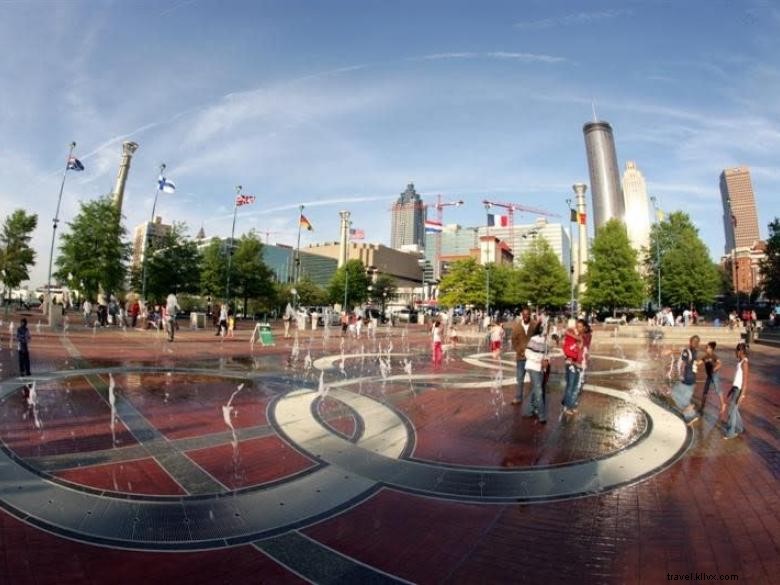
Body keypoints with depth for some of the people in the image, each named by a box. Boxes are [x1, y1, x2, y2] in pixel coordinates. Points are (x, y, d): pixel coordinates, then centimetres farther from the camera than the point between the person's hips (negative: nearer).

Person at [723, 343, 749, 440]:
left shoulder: (745, 363, -18)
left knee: (732, 410, -2)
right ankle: (740, 428, 32)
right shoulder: (740, 361, 10)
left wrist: (742, 395, -20)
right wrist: (731, 389, 22)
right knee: (734, 409, 18)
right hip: (735, 388, 9)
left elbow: (745, 380, -19)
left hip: (739, 390, -9)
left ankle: (730, 433, 7)